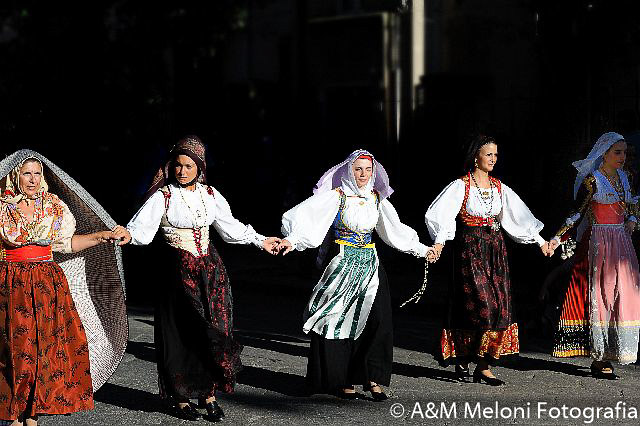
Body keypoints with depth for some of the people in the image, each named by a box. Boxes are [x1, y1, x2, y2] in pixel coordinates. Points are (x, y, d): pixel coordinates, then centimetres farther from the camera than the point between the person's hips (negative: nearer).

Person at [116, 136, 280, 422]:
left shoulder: (210, 195, 8)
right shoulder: (163, 197, -6)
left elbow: (230, 227, 20)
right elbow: (143, 226, -18)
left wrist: (260, 241, 23)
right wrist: (129, 234, -39)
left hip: (210, 270, 4)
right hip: (178, 271, -4)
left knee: (213, 331, 1)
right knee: (181, 334, -2)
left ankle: (209, 393, 11)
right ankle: (180, 397, 10)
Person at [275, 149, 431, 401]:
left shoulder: (377, 198, 10)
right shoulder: (337, 196, -6)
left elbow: (396, 229, 23)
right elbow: (307, 217, -20)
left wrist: (421, 250, 28)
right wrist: (291, 240, -36)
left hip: (370, 265, 4)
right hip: (343, 264, -4)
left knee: (378, 319, -7)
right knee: (340, 320, -3)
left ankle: (372, 379, 1)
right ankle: (341, 381, 7)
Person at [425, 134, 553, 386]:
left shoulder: (499, 188, 12)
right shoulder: (461, 186, -5)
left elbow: (519, 216, 19)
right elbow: (441, 215, -15)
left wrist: (540, 241, 19)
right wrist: (439, 243, -30)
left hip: (495, 250, 6)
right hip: (471, 249, -6)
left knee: (497, 307, 0)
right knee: (481, 305, -13)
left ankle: (484, 366, 4)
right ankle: (463, 358, 5)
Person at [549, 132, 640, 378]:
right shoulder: (592, 180, -9)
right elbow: (577, 214, -10)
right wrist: (558, 239, -19)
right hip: (600, 244, -7)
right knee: (600, 297, -6)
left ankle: (605, 356, 12)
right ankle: (599, 359, -2)